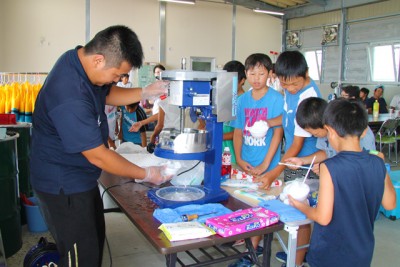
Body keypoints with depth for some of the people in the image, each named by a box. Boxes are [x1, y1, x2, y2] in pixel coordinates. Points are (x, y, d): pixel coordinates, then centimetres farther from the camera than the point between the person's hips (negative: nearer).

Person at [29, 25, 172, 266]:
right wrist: (147, 175, -18)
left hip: (81, 178, 10)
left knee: (96, 239, 23)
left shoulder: (80, 57, -6)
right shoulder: (70, 98, -35)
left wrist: (145, 92, -4)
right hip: (64, 186, -9)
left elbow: (108, 94, 12)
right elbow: (98, 156, -28)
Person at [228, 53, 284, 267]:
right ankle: (249, 243, 29)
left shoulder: (276, 99, -9)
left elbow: (278, 133, -11)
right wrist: (239, 159, -3)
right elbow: (238, 131, 8)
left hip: (266, 165, -5)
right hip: (245, 165, 5)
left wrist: (265, 165, -14)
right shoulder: (243, 99, 6)